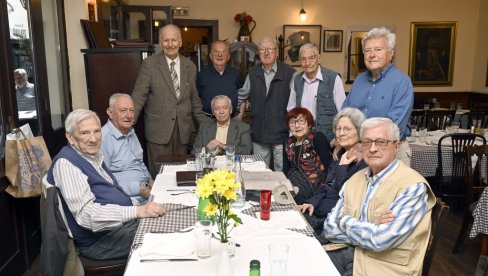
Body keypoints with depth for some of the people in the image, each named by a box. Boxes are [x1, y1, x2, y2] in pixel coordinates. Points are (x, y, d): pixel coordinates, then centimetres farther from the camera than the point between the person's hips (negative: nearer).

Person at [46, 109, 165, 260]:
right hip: (100, 239, -9)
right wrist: (137, 211, -33)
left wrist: (142, 205, 5)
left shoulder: (93, 155, 12)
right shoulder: (66, 164, -17)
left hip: (124, 221, 9)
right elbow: (86, 214, -27)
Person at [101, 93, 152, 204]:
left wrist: (150, 179, 10)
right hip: (130, 198, -9)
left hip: (146, 189, 9)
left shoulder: (130, 132, 14)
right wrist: (138, 189, -18)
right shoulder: (103, 138, -16)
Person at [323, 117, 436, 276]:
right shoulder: (355, 179, 7)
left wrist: (344, 221, -7)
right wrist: (369, 228, -15)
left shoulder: (412, 186, -14)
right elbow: (330, 229, 2)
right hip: (348, 252, 6)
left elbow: (380, 240, -23)